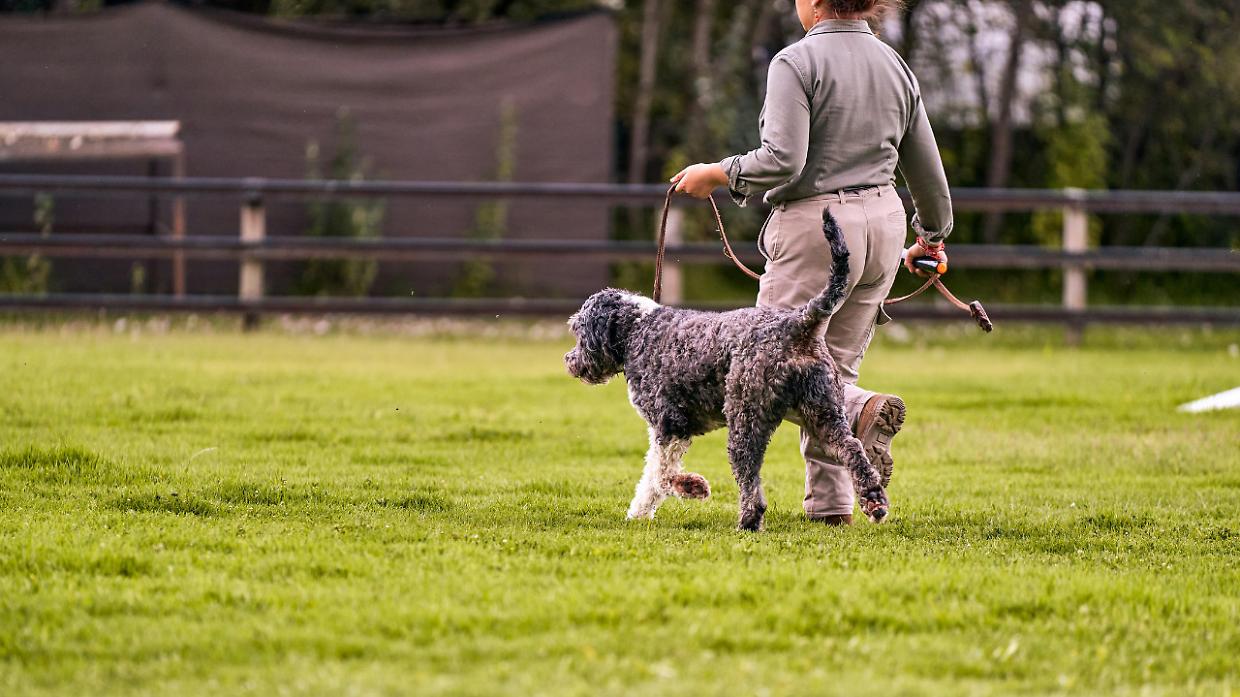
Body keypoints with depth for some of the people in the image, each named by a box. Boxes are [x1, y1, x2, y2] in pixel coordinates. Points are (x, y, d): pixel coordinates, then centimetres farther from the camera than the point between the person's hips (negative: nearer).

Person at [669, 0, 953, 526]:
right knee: (837, 363, 13)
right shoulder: (894, 66, 10)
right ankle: (830, 503, 7)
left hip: (815, 226, -7)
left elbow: (784, 161, -21)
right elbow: (926, 169, 17)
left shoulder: (796, 63, -11)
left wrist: (716, 174, -5)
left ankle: (863, 409, -25)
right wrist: (933, 235, 33)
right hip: (882, 223, 7)